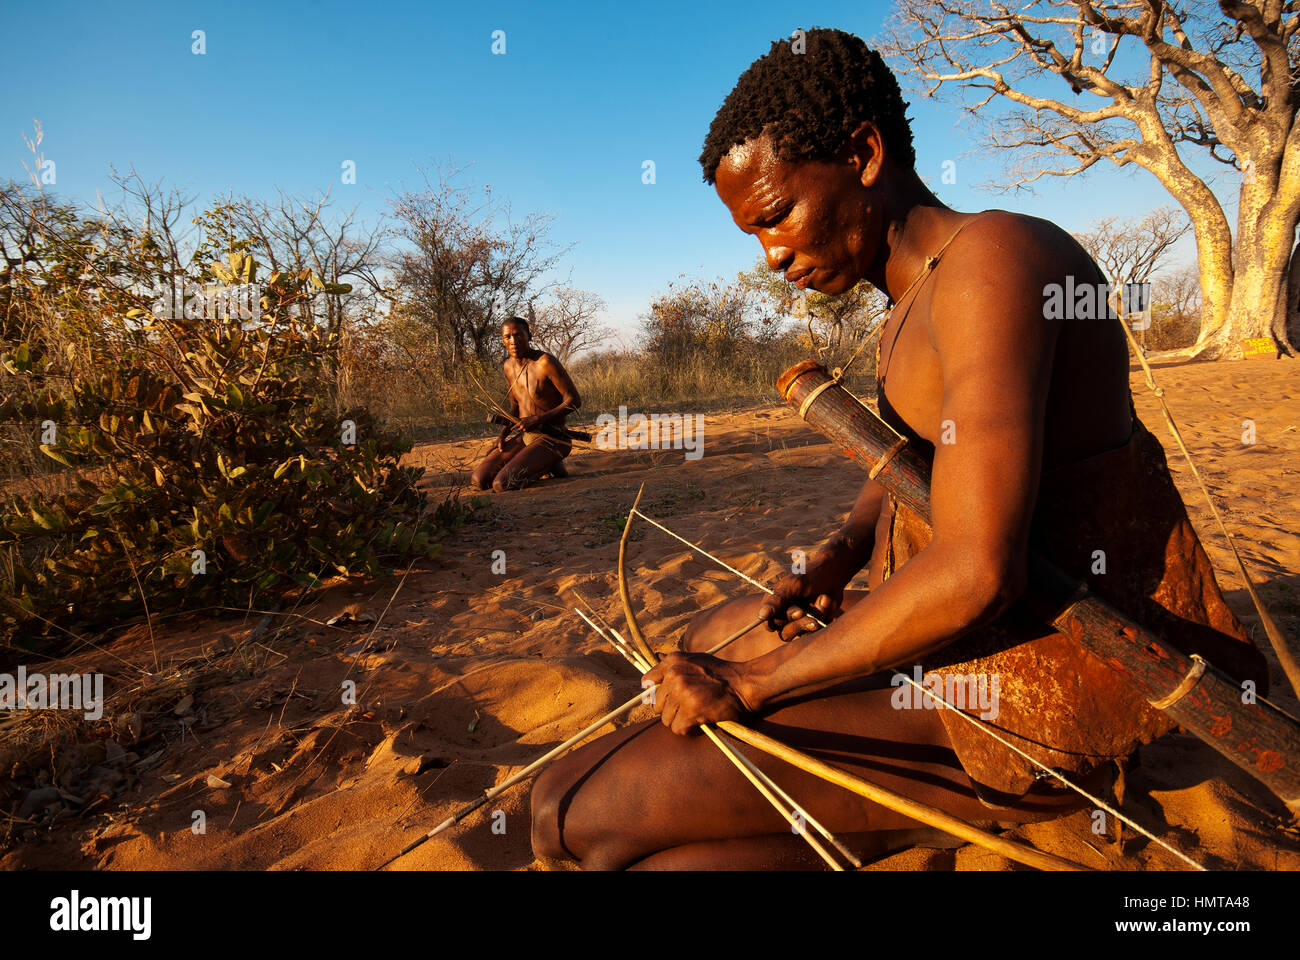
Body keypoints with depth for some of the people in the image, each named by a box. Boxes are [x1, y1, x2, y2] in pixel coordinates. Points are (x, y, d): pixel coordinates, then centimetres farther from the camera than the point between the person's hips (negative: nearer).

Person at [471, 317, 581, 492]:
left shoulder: (546, 362, -16)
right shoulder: (509, 366, 8)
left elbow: (574, 400, -15)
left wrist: (539, 419, -22)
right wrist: (503, 434, 4)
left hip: (551, 439, -8)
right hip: (523, 436, 8)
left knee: (502, 485, -23)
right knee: (480, 479, -5)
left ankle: (549, 465, 2)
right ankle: (537, 465, 11)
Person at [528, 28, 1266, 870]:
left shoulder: (992, 258, -21)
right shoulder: (913, 307, 10)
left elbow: (978, 574, -29)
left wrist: (749, 682, -19)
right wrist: (830, 564, 1)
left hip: (1029, 697, -10)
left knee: (576, 812, -15)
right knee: (707, 643, 29)